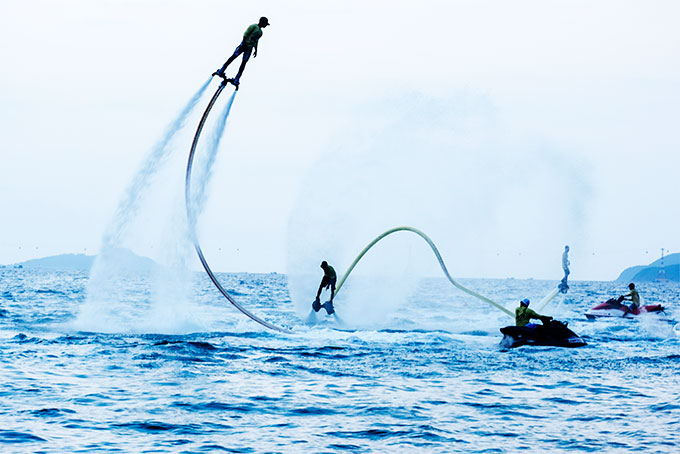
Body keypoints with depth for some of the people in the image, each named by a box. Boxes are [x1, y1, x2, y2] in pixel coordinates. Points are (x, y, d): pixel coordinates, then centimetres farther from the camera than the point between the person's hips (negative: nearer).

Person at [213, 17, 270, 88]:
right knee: (233, 57, -11)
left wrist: (256, 50, 20)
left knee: (243, 63, -3)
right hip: (244, 45, -6)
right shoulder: (254, 26, -3)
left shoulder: (260, 32, 20)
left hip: (249, 49, 6)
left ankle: (236, 80, -7)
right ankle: (220, 71, -8)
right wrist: (243, 43, -18)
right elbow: (246, 34, -10)